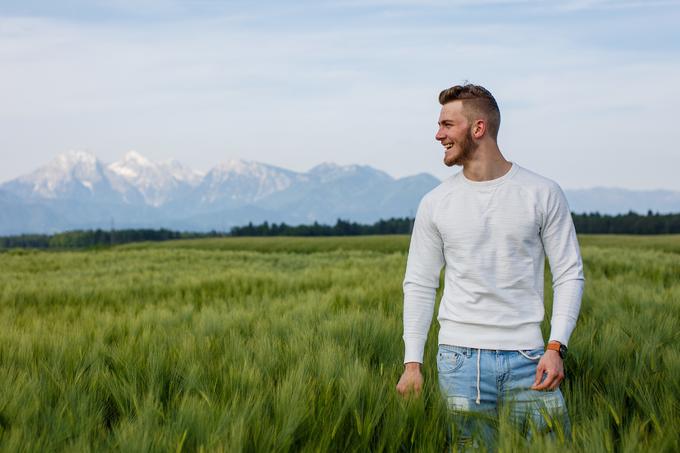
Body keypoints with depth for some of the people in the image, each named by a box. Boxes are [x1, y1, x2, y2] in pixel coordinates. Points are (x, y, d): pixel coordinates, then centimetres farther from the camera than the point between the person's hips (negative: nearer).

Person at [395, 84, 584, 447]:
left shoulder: (543, 194, 2)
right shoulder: (435, 204, 6)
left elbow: (569, 274, 3)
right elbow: (419, 285, 9)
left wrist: (556, 347, -9)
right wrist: (412, 363, 1)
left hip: (526, 358, -1)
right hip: (460, 358, 1)